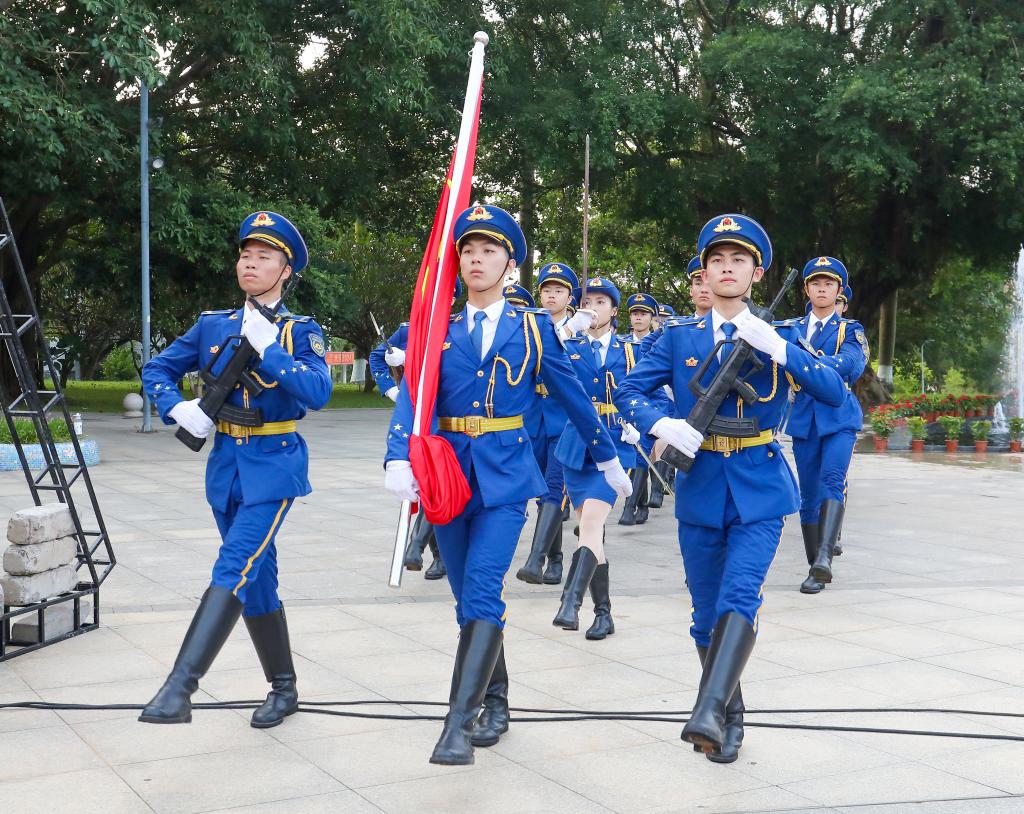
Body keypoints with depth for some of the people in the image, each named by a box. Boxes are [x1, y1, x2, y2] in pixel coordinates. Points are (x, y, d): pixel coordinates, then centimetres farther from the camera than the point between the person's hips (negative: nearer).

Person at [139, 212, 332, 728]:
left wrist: (267, 347, -20)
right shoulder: (212, 325, 8)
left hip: (275, 463, -5)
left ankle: (180, 686, -24)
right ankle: (283, 688, 24)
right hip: (226, 462, 5)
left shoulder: (301, 331, -3)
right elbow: (157, 370, 13)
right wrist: (178, 408, -6)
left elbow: (318, 392, -18)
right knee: (256, 577, 11)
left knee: (237, 567, -18)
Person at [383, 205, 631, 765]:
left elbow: (573, 398, 11)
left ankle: (459, 721, -17)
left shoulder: (533, 328, 3)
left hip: (504, 474, -2)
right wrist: (399, 460, -25)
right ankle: (494, 702, 27)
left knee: (482, 592, -16)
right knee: (470, 597, 10)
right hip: (448, 471, 3)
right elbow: (412, 398, -8)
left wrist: (609, 460, 18)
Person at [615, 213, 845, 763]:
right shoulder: (680, 337, 4)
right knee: (707, 614, 8)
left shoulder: (780, 338, 2)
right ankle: (731, 718, 23)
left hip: (759, 490, -2)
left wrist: (775, 347, -21)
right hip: (699, 486, 2)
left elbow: (835, 394, -10)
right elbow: (627, 391, 1)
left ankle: (709, 710, -30)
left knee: (739, 597, -22)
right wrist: (661, 425, -18)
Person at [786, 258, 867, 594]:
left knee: (832, 481, -24)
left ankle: (824, 558, -35)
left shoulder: (850, 330, 4)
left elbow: (854, 364, -16)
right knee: (809, 494, 3)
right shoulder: (792, 328, 14)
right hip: (804, 418, 3)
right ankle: (816, 568, 12)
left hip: (839, 417, -3)